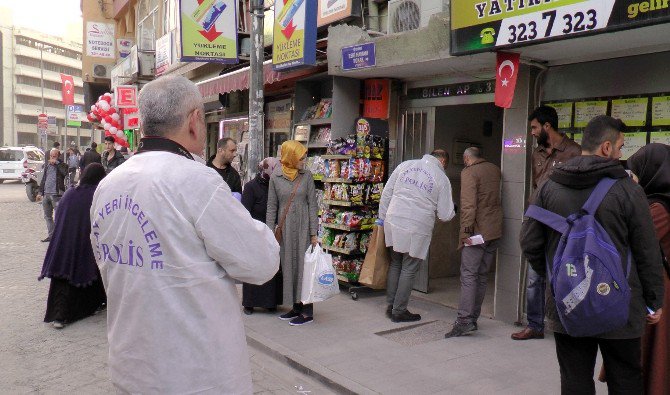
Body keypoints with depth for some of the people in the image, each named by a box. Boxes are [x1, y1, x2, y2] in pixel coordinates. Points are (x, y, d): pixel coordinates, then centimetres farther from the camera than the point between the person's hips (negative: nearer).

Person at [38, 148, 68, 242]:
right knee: (47, 216, 12)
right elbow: (43, 179, 22)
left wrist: (56, 162, -17)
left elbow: (65, 172, -25)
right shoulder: (47, 165, 16)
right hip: (46, 194, 7)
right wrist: (40, 192, 18)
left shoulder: (62, 165, -1)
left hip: (56, 195, -7)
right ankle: (51, 235, 20)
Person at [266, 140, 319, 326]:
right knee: (288, 266, 8)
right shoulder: (276, 177, 0)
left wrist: (314, 233, -6)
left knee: (303, 265, -2)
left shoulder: (306, 175, -2)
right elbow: (272, 206, 4)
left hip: (303, 227, -2)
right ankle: (296, 307, 20)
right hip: (285, 227, 2)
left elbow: (312, 204, -2)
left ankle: (307, 310, 5)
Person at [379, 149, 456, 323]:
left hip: (393, 224, 4)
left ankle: (390, 306, 25)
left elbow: (386, 193, 9)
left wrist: (382, 217, 18)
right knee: (409, 270, 7)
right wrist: (452, 211, 23)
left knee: (395, 264, 18)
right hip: (417, 230, -4)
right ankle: (399, 311, 15)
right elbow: (445, 215, 0)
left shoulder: (405, 165, 8)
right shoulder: (442, 179, -1)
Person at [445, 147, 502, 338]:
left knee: (468, 274, -8)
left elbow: (468, 204, -19)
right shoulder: (495, 170, 13)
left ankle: (465, 319, -15)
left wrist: (466, 229, -20)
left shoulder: (468, 172, -8)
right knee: (482, 275, 11)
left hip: (477, 231, -7)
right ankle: (473, 318, 16)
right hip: (495, 230, 7)